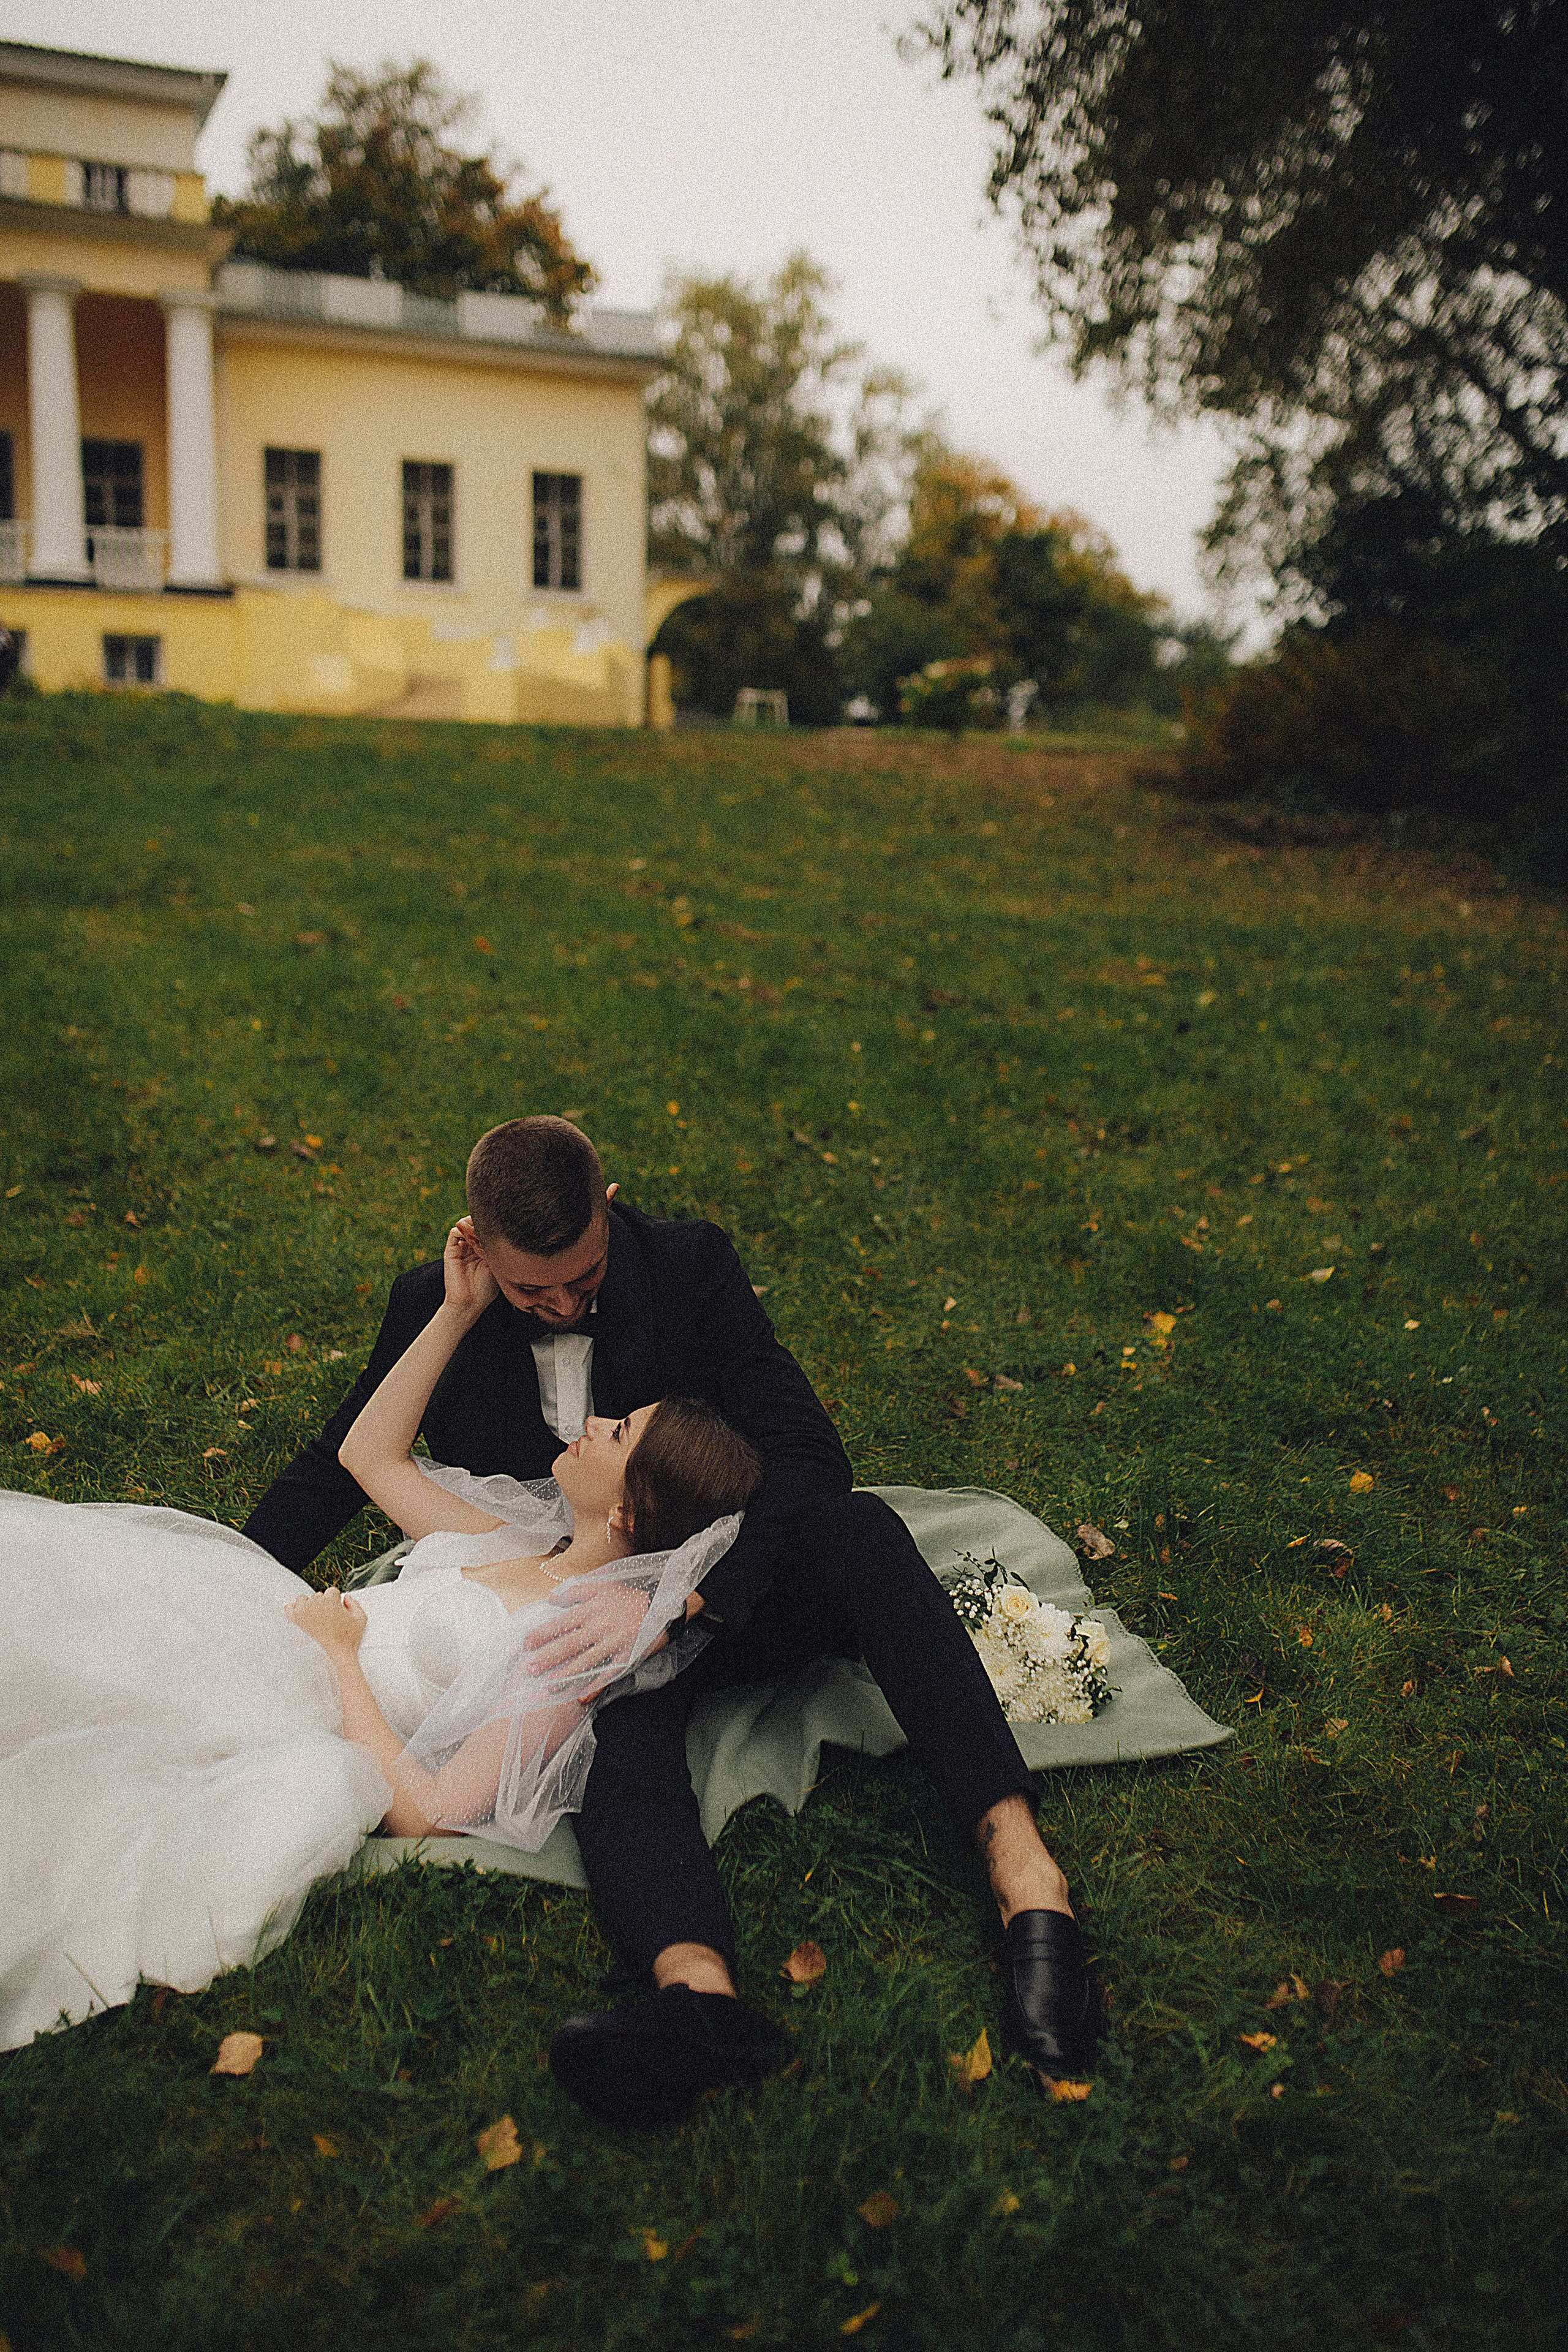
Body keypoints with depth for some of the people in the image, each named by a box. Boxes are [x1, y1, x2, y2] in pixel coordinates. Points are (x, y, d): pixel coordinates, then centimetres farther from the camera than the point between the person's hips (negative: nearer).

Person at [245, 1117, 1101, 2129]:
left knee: (858, 1526, -34)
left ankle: (1022, 1867, -44)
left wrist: (678, 1597, -32)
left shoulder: (692, 1264, -10)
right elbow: (340, 1465, 11)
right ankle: (697, 1993, -63)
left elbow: (809, 1454, -18)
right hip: (582, 1616, 1)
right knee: (620, 1740, -34)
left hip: (726, 1585, -1)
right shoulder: (433, 1306, -3)